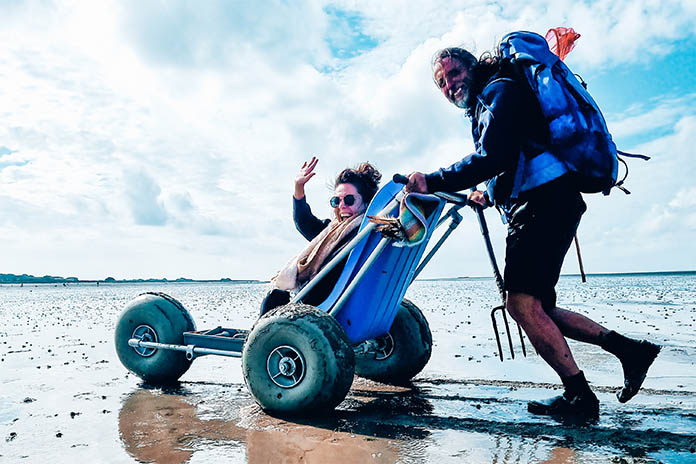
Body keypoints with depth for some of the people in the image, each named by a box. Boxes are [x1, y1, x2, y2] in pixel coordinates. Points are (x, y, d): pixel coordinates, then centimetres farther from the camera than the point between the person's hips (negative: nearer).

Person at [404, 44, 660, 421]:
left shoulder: (499, 90, -3)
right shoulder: (483, 106, 28)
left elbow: (493, 157, -20)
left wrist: (434, 182, -23)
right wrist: (490, 193, 13)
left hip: (545, 204, -10)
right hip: (542, 206, 10)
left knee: (521, 301, -16)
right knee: (535, 307, 10)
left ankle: (578, 395, -6)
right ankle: (628, 348, 16)